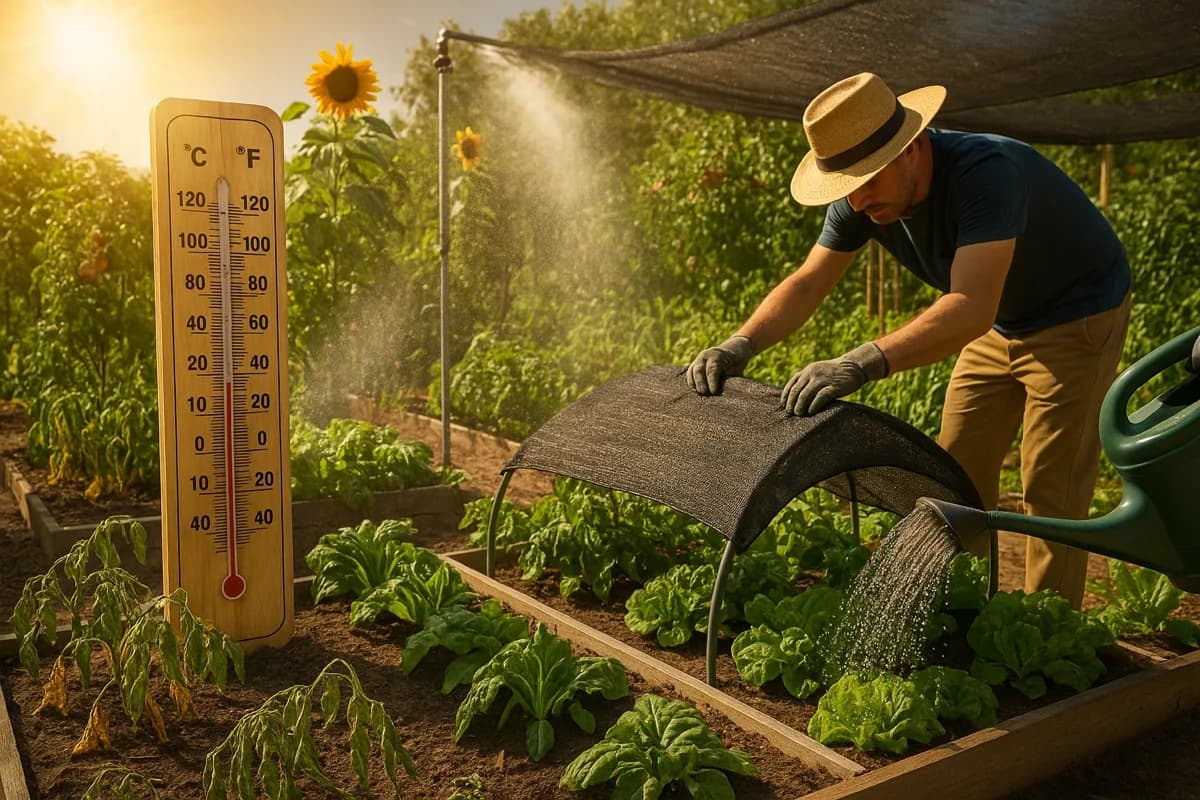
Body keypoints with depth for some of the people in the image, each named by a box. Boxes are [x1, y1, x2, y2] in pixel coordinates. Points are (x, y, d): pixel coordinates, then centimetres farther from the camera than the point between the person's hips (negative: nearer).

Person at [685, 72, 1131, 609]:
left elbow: (971, 308, -48)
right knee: (958, 472, 7)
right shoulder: (864, 199, -15)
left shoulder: (986, 173, -38)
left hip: (1078, 317, -7)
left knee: (1049, 488, -8)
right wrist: (740, 345, -31)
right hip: (1001, 322, 7)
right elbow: (806, 284, -14)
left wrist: (864, 363, -60)